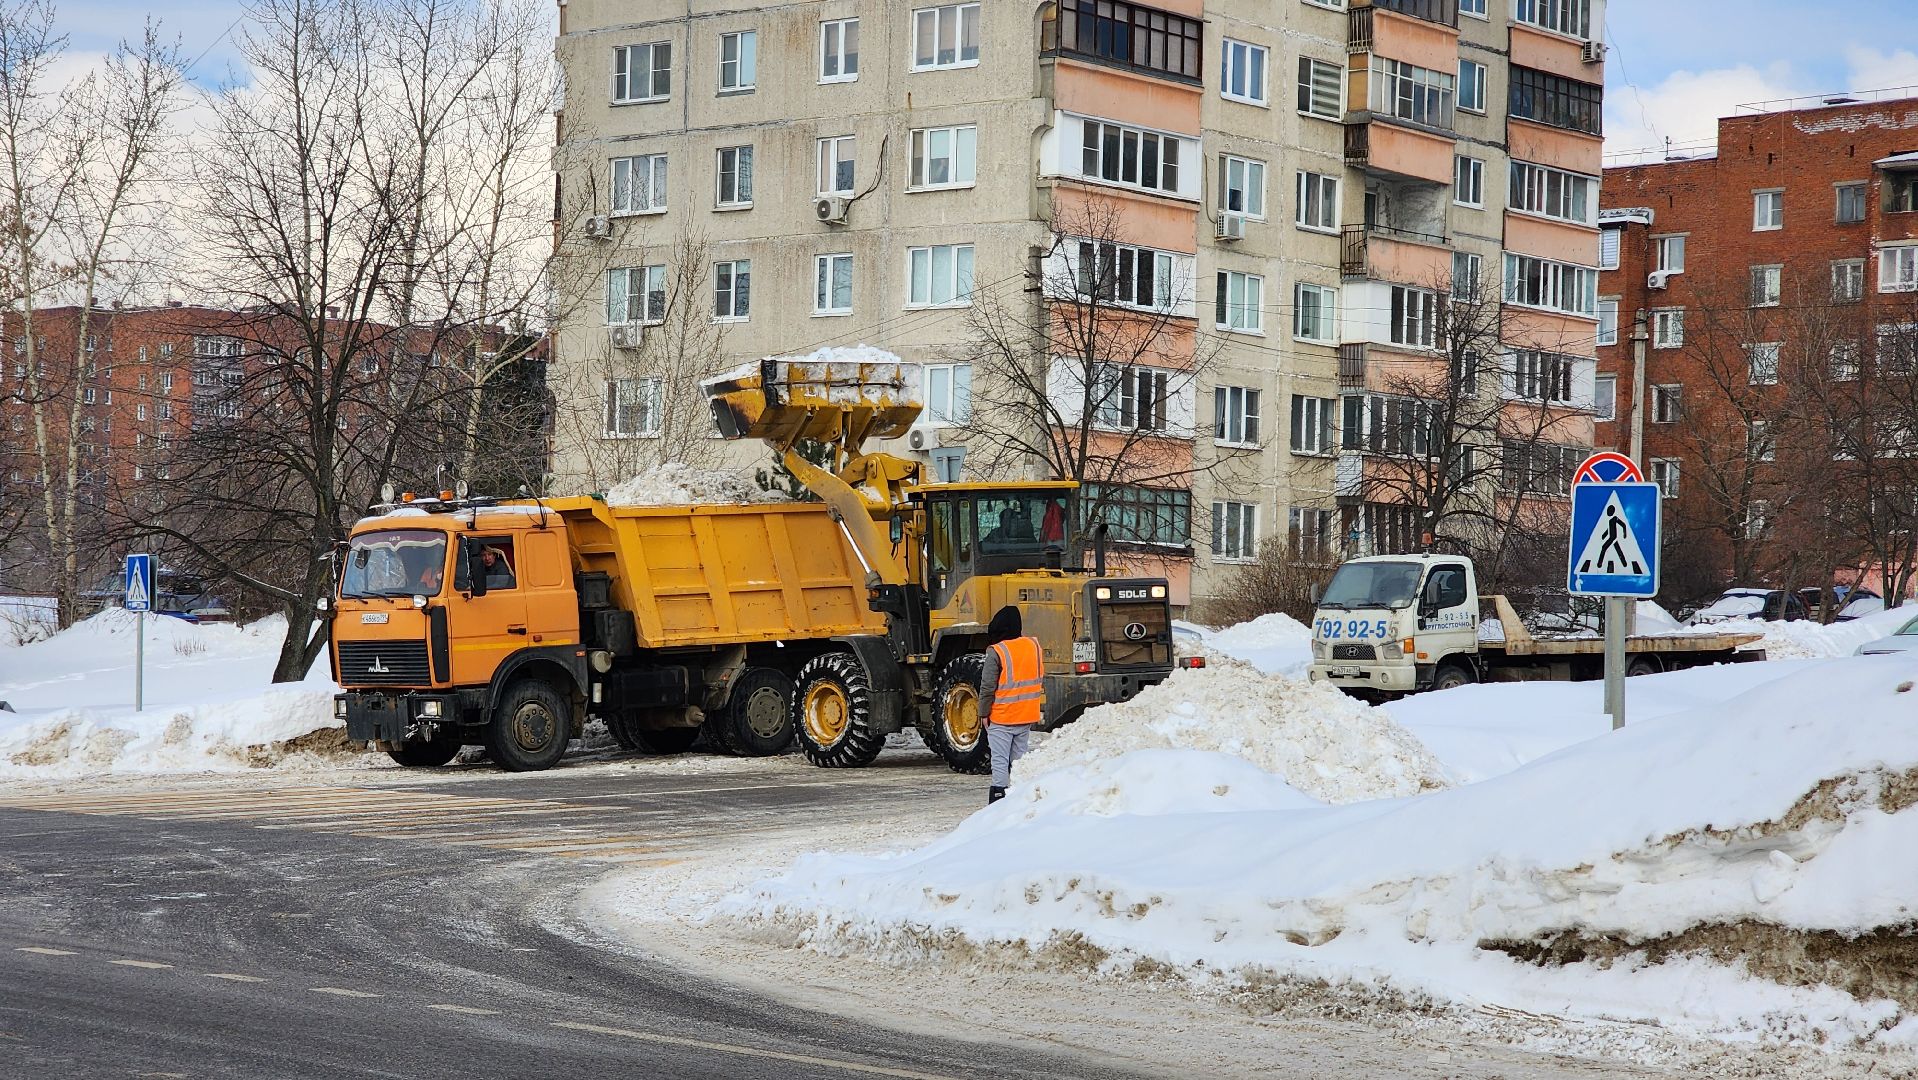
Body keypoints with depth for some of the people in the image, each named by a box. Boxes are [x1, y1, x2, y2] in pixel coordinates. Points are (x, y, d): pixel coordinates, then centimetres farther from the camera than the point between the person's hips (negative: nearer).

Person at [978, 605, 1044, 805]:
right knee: (1019, 759, 13)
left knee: (1000, 761, -2)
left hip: (1001, 717, -6)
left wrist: (984, 713, -3)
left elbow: (987, 687, -12)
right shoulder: (1034, 646, 4)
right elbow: (1041, 681, 13)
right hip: (1027, 716, 6)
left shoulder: (996, 652, -15)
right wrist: (1040, 709, 21)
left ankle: (998, 797, -8)